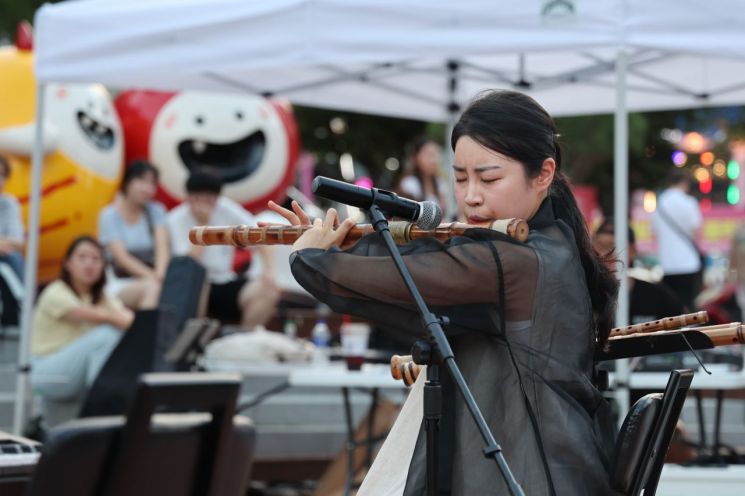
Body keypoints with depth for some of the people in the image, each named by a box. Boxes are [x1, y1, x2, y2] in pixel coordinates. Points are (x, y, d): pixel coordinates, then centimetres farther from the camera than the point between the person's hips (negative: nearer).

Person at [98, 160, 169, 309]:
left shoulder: (156, 211, 10)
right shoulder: (109, 216, -1)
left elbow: (162, 247, -5)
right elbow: (122, 258, -11)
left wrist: (160, 273, -27)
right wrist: (153, 277, -26)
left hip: (149, 279, 3)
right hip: (119, 285, -3)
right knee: (151, 287, -35)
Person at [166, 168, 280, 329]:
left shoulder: (227, 209, -2)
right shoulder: (176, 219, -10)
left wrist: (269, 270, -16)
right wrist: (203, 224, -20)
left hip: (226, 283, 4)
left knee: (269, 292, -21)